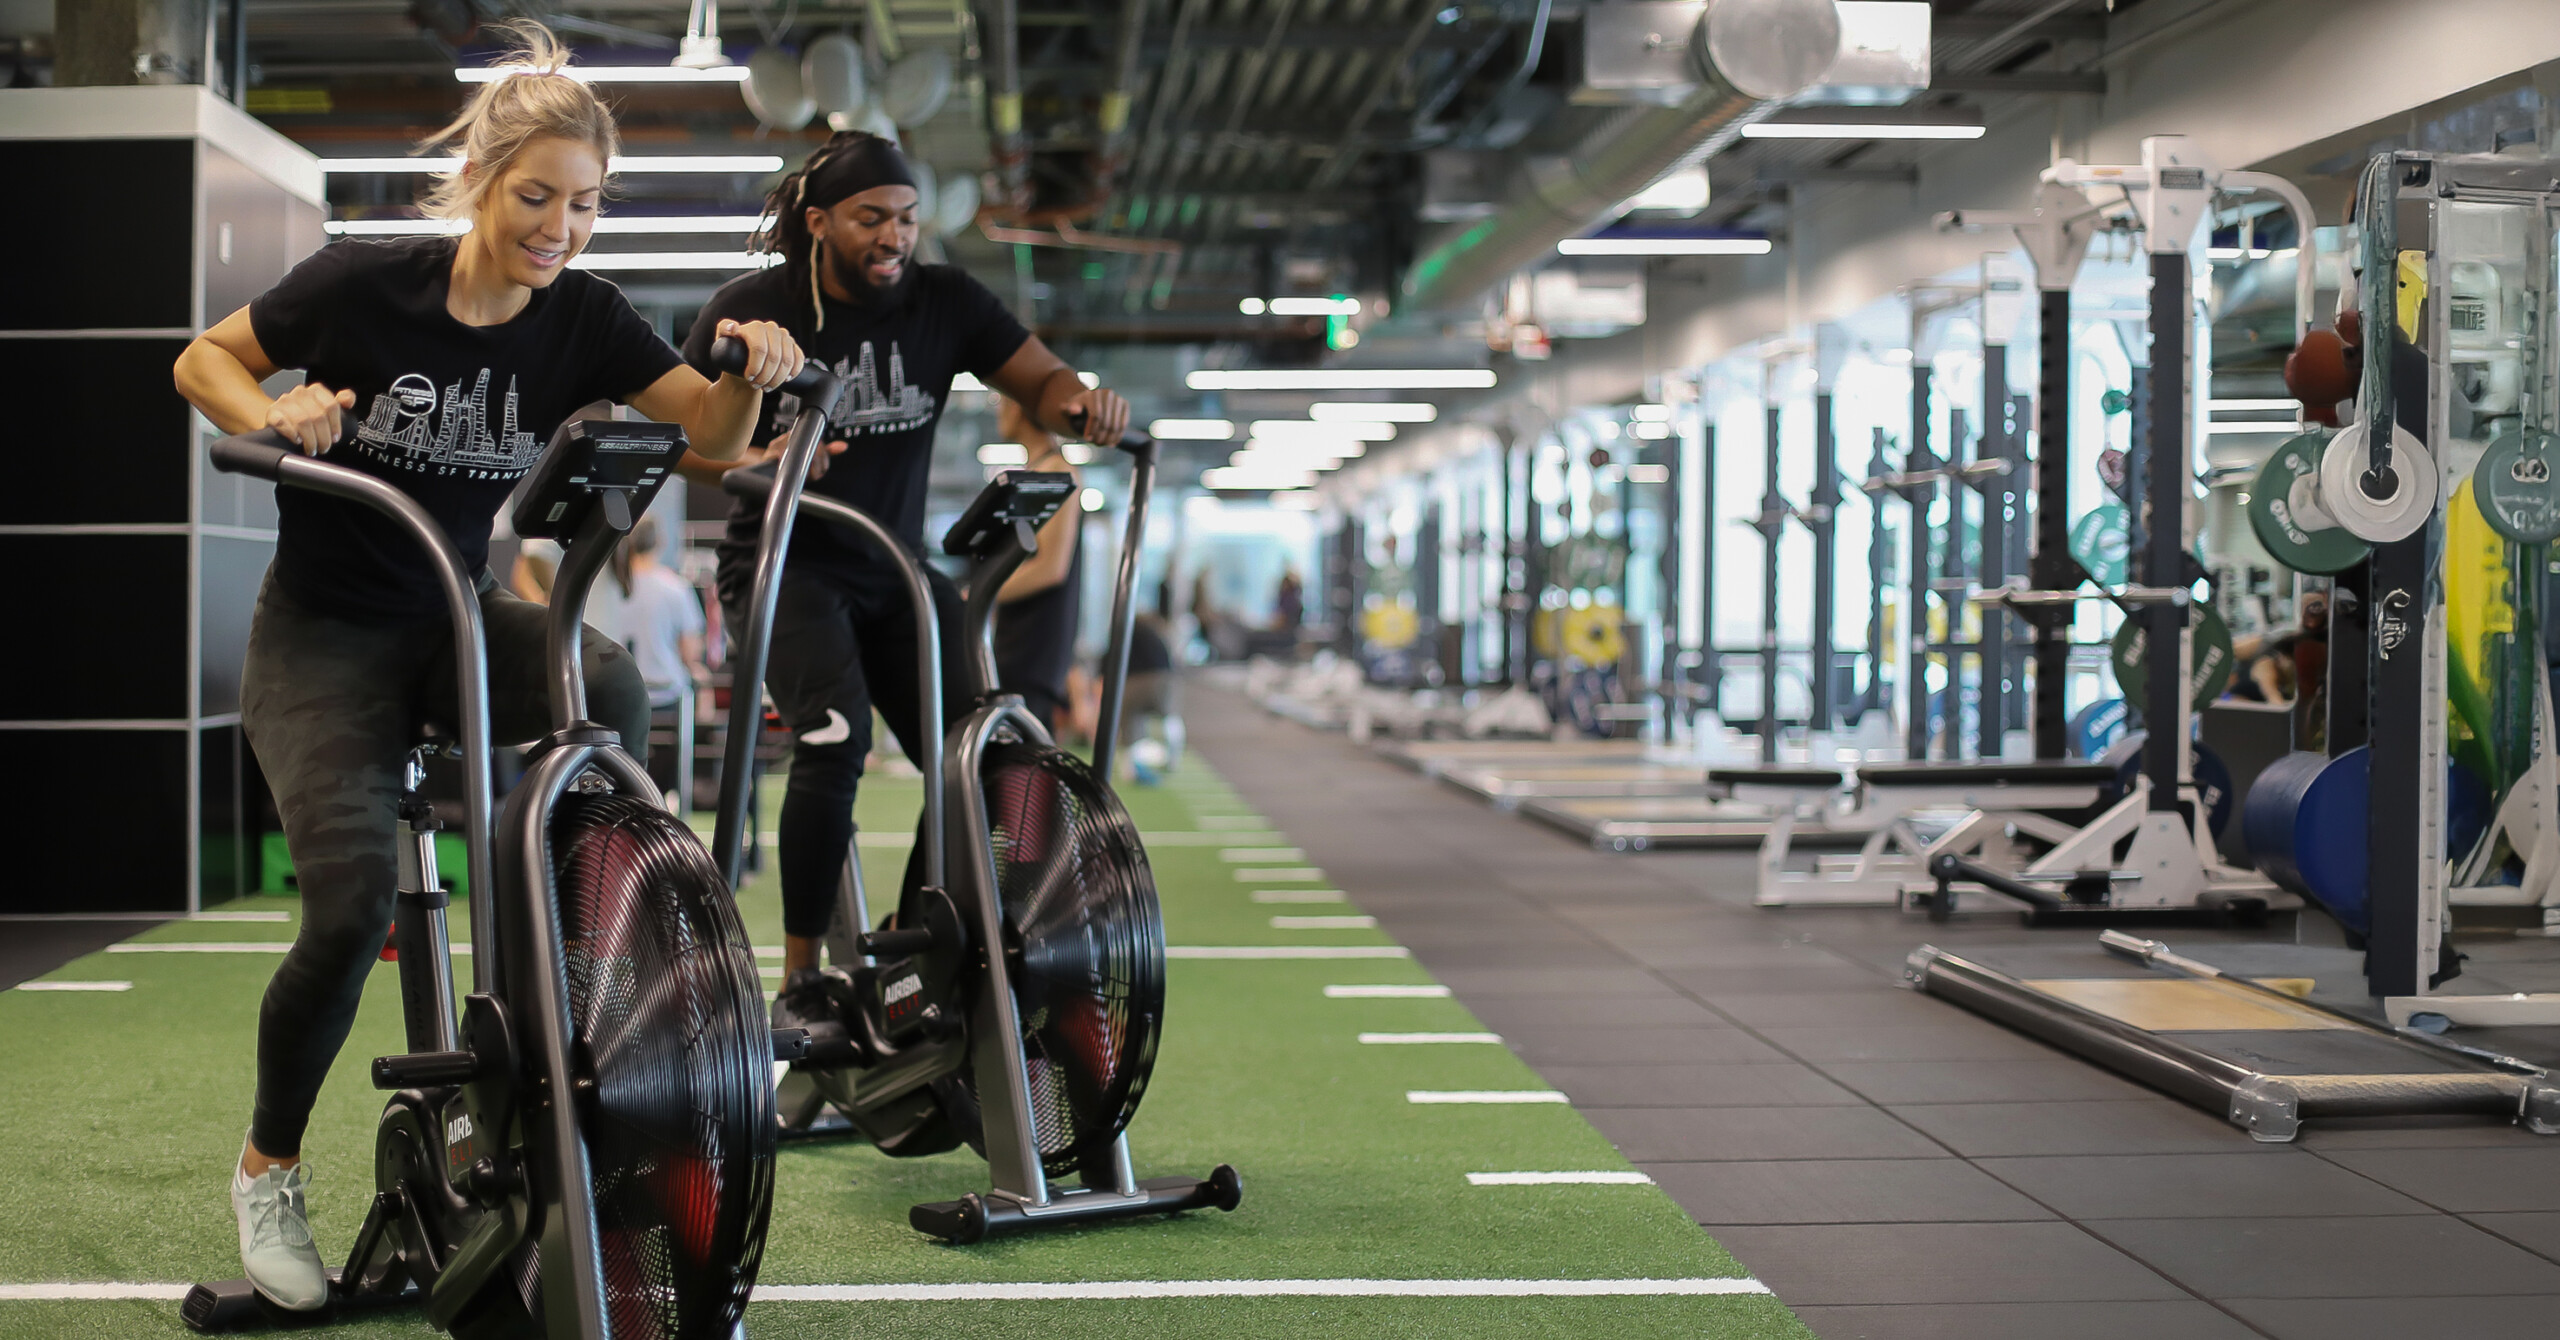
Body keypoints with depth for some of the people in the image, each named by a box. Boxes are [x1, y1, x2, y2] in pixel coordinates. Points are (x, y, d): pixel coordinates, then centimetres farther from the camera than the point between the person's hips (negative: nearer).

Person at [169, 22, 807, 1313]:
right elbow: (203, 359, -2)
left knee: (607, 683, -31)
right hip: (322, 635, -3)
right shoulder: (365, 283, -14)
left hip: (455, 622, 3)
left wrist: (750, 369, -34)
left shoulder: (581, 320, -6)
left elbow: (710, 427, -12)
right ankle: (268, 1165, 5)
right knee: (353, 901, -22)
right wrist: (271, 412, -24)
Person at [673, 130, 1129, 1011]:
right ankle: (801, 983, -18)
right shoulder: (750, 309, -6)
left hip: (896, 570, 4)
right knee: (835, 737, -28)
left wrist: (1081, 403, -23)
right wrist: (753, 462, -27)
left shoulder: (944, 302, 2)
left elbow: (1039, 383, 1)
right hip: (785, 566, -4)